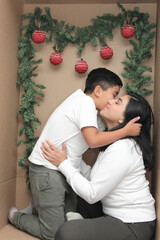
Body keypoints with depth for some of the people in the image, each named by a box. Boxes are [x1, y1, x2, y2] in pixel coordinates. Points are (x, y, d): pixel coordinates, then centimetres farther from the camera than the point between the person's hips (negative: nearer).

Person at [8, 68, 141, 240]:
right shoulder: (86, 101, -17)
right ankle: (16, 217, 22)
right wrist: (126, 131, -19)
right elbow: (93, 140, -28)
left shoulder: (81, 100, 13)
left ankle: (37, 206, 32)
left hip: (63, 172, 10)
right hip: (48, 171, -10)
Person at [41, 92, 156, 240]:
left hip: (134, 227, -10)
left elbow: (92, 194, -23)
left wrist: (63, 163, -16)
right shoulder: (115, 142, 8)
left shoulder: (122, 149, -25)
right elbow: (95, 179, 8)